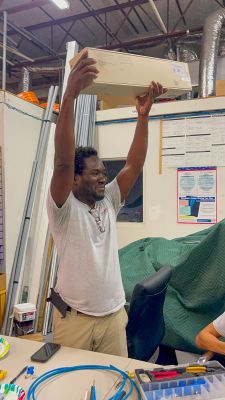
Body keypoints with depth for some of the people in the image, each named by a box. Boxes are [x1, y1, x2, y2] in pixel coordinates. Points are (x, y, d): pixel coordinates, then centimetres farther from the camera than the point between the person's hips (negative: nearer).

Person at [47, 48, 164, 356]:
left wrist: (143, 114, -13)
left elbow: (134, 166, -7)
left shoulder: (109, 201, 2)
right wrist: (70, 94, -38)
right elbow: (62, 162, -30)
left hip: (114, 315, 5)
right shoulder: (64, 208, -14)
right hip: (73, 319, -4)